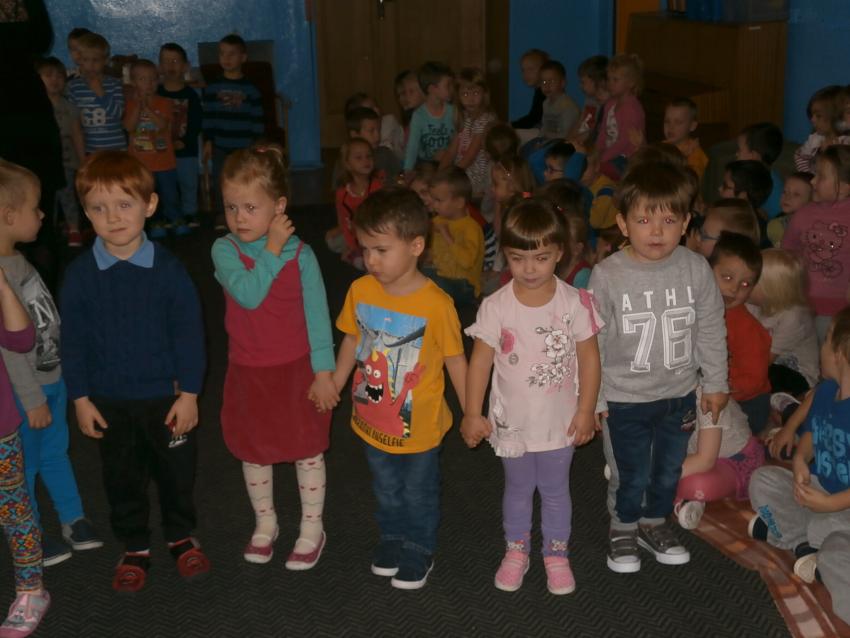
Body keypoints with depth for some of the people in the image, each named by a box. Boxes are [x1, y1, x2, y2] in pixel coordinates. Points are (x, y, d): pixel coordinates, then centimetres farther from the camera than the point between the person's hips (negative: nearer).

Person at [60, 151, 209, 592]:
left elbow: (189, 334, -8)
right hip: (109, 401, 1)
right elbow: (73, 341, -2)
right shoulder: (80, 274, -9)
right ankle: (134, 547, 35)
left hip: (166, 396, -1)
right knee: (122, 478, 15)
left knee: (176, 472, 15)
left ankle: (181, 536, 38)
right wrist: (80, 398, -2)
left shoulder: (167, 270, -13)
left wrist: (189, 393, -8)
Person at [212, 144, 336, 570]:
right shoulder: (224, 251, -11)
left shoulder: (300, 254, -12)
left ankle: (312, 528, 30)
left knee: (307, 451, 12)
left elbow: (317, 315, -8)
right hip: (248, 372, 2)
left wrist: (323, 372, -9)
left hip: (297, 370, -2)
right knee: (253, 453, 17)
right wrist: (272, 249, -25)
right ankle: (265, 523, 39)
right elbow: (249, 294, -28)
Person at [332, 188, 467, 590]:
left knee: (419, 494, 18)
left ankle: (420, 549, 40)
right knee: (386, 490, 25)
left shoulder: (435, 304, -24)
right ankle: (392, 537, 48)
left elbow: (455, 359, -13)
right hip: (372, 418, 4)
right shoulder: (360, 290, -11)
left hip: (419, 424, -4)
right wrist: (334, 385, 12)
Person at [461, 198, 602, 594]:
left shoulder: (574, 303, -13)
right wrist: (472, 414, -7)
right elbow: (480, 360, -8)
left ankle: (556, 554, 37)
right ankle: (516, 551, 39)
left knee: (555, 490, 17)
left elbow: (589, 358, -6)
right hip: (512, 422, 0)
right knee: (518, 489, 19)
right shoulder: (496, 306, -14)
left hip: (560, 421, 0)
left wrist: (585, 411, -5)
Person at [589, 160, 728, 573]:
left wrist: (715, 383, 7)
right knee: (630, 475, 10)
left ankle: (654, 523, 44)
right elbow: (593, 342, -10)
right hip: (625, 399, -3)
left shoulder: (696, 269, -10)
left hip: (680, 394, 3)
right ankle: (623, 527, 36)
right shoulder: (607, 275, -17)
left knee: (669, 469, 20)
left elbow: (711, 330, 2)